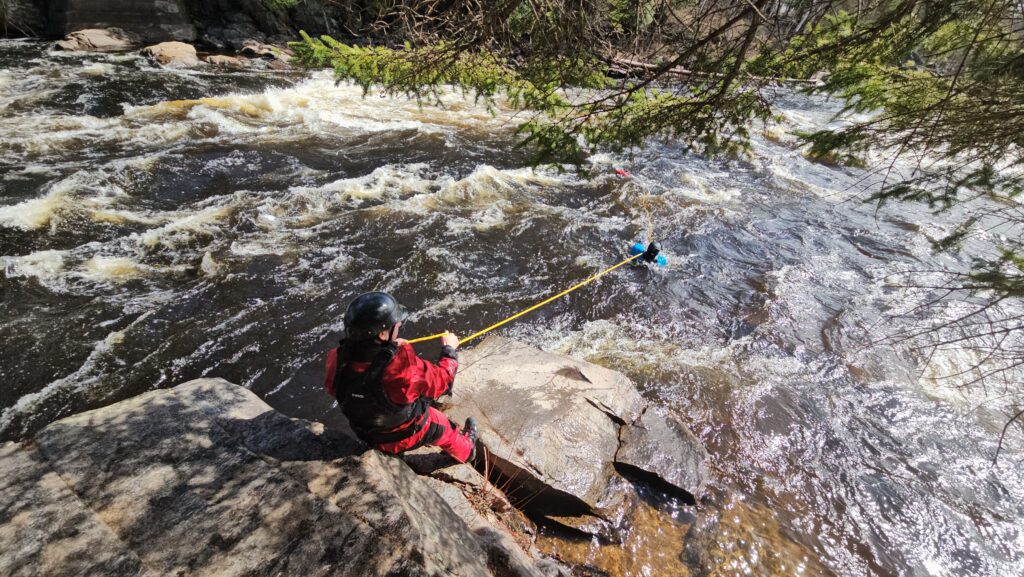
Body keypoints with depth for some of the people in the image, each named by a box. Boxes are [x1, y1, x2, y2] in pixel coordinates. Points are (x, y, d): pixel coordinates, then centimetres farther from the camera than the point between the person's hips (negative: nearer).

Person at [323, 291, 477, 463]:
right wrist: (449, 349, -7)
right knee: (444, 428, 26)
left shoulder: (336, 362, -29)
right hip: (406, 437, -4)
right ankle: (466, 451, 56)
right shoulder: (403, 368, -43)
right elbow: (441, 379, -24)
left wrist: (390, 348, -4)